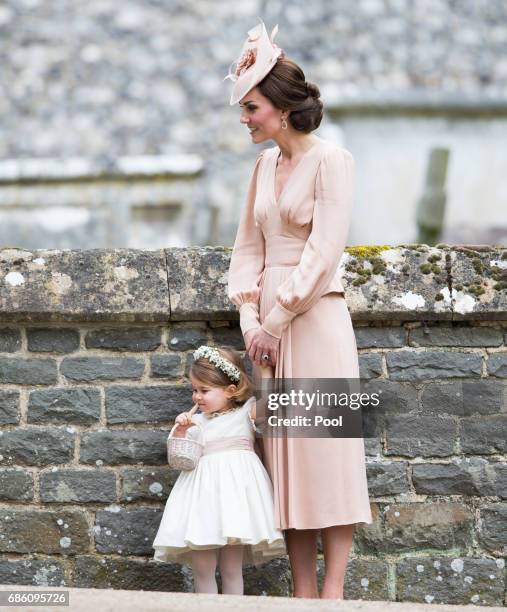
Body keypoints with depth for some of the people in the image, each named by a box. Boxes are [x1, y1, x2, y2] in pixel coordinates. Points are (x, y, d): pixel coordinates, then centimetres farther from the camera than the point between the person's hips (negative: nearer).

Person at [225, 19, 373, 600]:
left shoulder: (330, 160, -8)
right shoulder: (265, 165, 13)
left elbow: (324, 251, -14)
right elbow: (248, 246, 14)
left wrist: (278, 320, -14)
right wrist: (248, 316, 1)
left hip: (314, 314, -7)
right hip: (269, 320, 7)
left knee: (326, 449, -7)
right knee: (284, 456, 4)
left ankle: (333, 590, -6)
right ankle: (303, 593, 7)